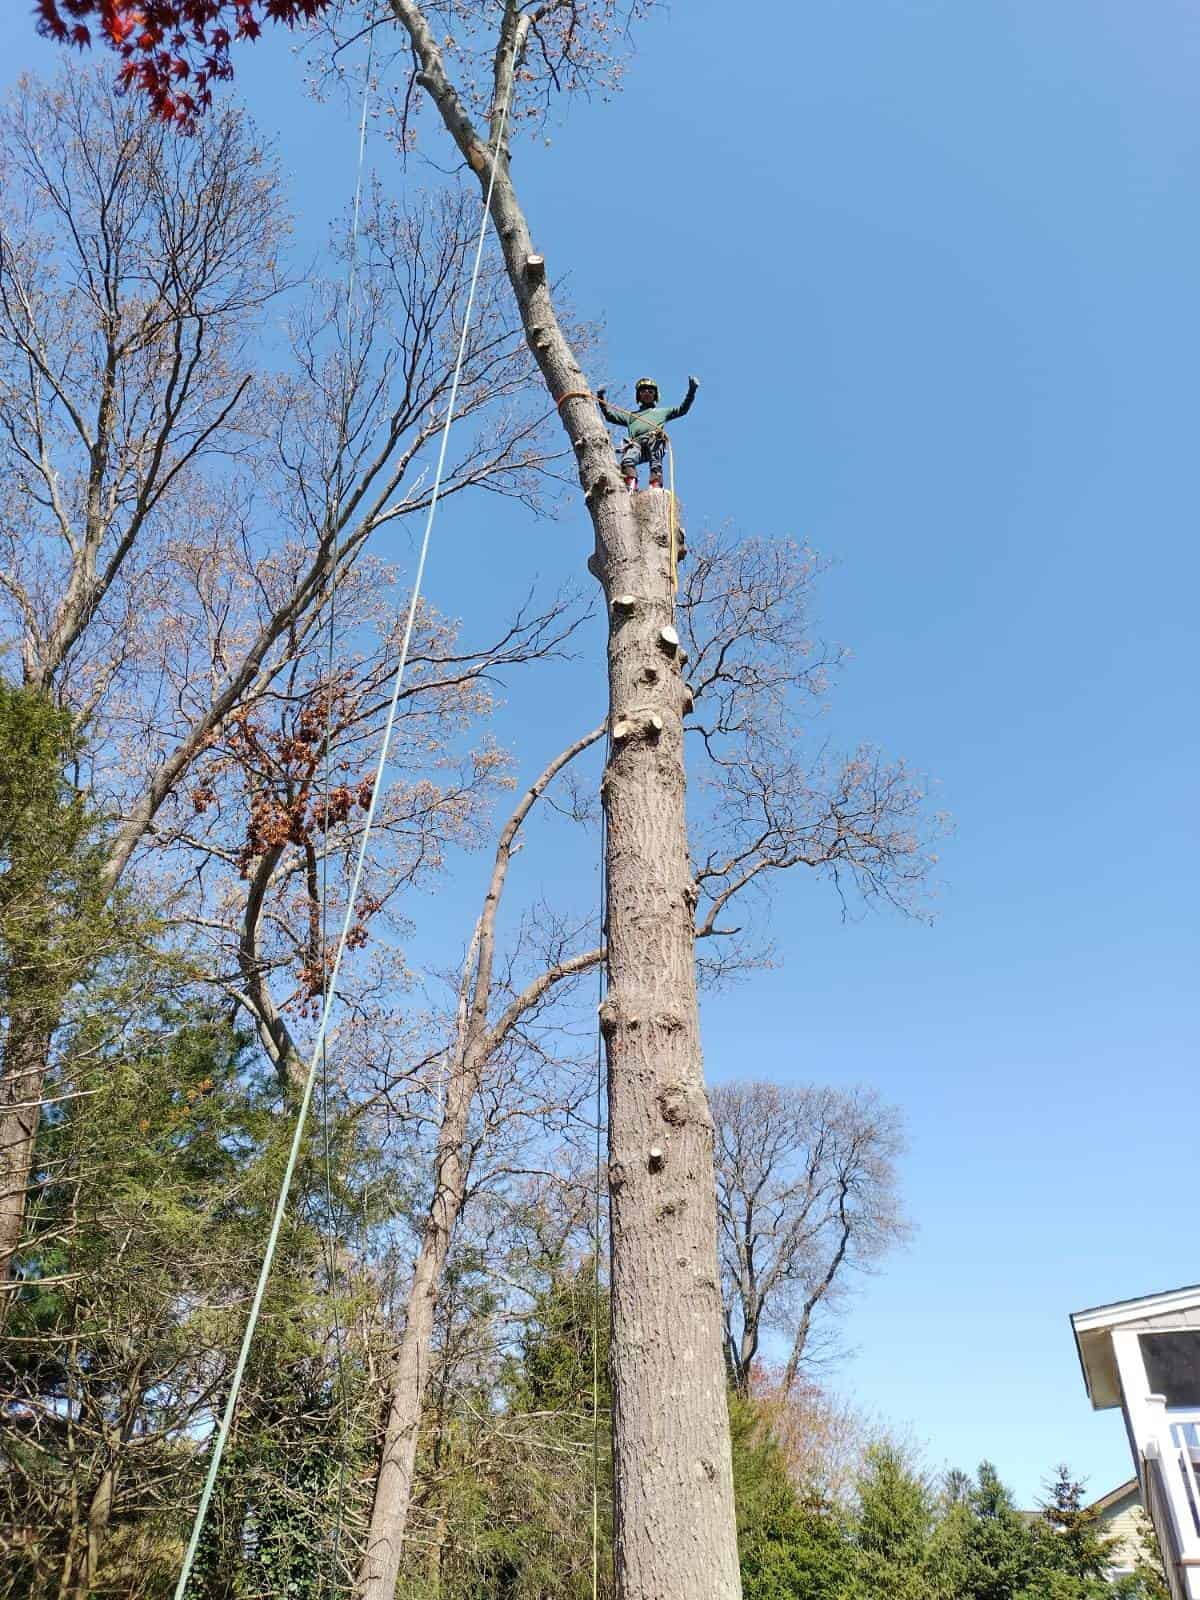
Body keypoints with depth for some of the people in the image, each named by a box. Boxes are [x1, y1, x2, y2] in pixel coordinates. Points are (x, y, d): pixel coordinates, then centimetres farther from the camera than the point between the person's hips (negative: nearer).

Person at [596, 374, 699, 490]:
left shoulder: (662, 411, 43)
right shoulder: (631, 415, 44)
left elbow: (683, 409, 34)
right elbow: (609, 415, 38)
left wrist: (691, 390, 24)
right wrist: (601, 398, 29)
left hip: (655, 440, -1)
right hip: (636, 442, 1)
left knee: (656, 463, -34)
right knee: (627, 460, -33)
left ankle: (655, 488, -50)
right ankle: (630, 488, -49)